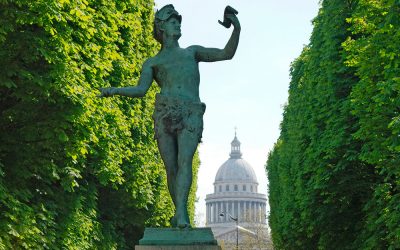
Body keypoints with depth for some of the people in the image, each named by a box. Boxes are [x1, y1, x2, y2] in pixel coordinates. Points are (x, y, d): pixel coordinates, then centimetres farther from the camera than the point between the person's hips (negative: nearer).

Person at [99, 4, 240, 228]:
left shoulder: (192, 52, 28)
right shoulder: (152, 63, 25)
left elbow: (227, 54, 20)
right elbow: (140, 90, 10)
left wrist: (237, 29, 5)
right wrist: (114, 90, -7)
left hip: (191, 115, -1)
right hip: (165, 114, 1)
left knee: (185, 161, -21)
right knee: (171, 167, -6)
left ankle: (181, 213, -33)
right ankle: (181, 213, 6)